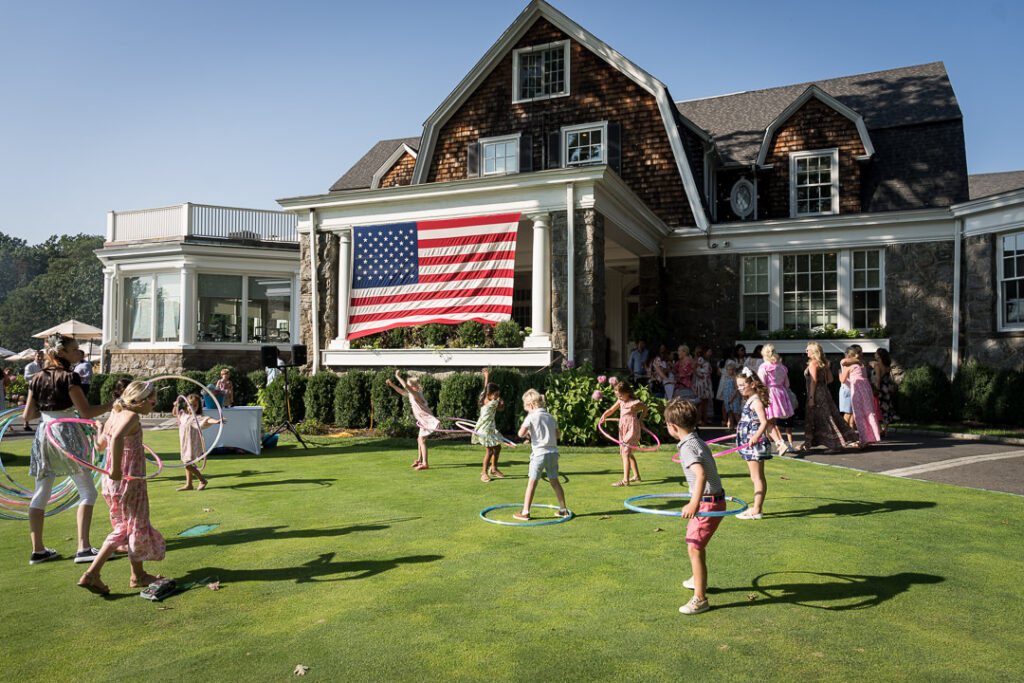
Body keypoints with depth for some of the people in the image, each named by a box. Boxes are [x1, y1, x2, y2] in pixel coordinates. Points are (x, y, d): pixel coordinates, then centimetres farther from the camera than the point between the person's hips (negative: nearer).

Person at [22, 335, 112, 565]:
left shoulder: (37, 378, 9)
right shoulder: (68, 377, -10)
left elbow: (27, 415, 10)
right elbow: (86, 412, -14)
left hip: (42, 433, 7)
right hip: (65, 432, -7)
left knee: (41, 493, 12)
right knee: (87, 491, -1)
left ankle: (38, 550, 16)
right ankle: (83, 548, -7)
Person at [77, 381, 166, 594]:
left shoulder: (113, 417, 10)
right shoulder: (131, 416, -16)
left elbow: (100, 444, 26)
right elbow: (117, 438, -37)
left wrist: (100, 428, 47)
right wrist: (116, 469, -33)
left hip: (111, 482, 8)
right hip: (130, 481, -8)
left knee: (124, 528, 20)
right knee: (138, 526, 10)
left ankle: (91, 574, 14)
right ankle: (138, 576, 26)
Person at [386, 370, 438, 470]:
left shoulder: (416, 393, -19)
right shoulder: (411, 394, 10)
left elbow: (405, 386, -32)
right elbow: (402, 391, 24)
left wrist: (397, 376, -21)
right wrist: (391, 385, 18)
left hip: (427, 420, -10)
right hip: (423, 421, 10)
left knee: (422, 440, -14)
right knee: (419, 440, 19)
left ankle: (425, 464, -17)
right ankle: (419, 460, 33)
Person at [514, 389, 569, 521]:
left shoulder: (532, 417, -7)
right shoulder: (550, 416, 12)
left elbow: (521, 434, -14)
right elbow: (557, 435, 21)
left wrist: (527, 433, 7)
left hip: (539, 454, -6)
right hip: (553, 452, 6)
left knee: (532, 482, 0)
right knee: (554, 481, 16)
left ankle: (525, 512, 4)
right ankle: (563, 509, 21)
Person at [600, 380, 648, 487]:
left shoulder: (635, 403, -14)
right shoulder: (620, 401, 6)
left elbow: (645, 409, 3)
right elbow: (611, 410, 7)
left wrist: (639, 420, 1)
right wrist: (604, 415, -12)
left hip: (632, 430, -8)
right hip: (623, 430, 8)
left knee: (625, 454, -15)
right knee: (629, 454, 18)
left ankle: (625, 480, -19)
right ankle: (636, 476, 32)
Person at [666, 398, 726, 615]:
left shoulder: (687, 447, -22)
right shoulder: (697, 442, 8)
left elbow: (700, 474, -38)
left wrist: (694, 503, -47)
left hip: (707, 503, -11)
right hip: (715, 499, 11)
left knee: (694, 547, -8)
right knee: (697, 543, 27)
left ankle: (700, 599, -3)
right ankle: (698, 579, 48)